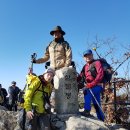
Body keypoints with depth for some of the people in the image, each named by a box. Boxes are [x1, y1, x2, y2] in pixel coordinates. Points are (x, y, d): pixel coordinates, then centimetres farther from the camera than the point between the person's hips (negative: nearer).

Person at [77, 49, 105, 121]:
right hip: (90, 87, 7)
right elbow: (80, 76, 10)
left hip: (96, 86, -7)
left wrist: (91, 84, -24)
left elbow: (100, 74, -17)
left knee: (86, 90, -30)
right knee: (97, 105, 10)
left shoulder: (97, 63, -4)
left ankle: (87, 110, -24)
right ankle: (101, 119, 19)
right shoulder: (85, 66, 16)